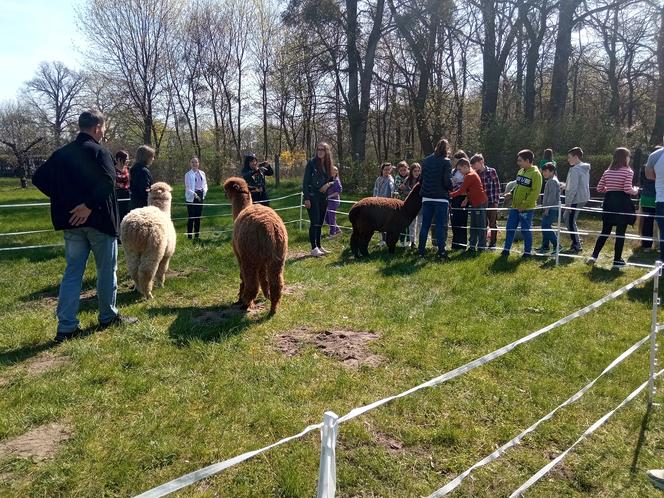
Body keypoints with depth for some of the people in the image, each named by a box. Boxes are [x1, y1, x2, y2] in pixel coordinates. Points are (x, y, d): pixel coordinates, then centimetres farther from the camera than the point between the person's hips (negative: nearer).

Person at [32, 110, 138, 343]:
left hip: (71, 222, 6)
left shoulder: (61, 153, 11)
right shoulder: (99, 152, -9)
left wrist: (63, 199, 10)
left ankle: (66, 327, 5)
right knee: (107, 270, 9)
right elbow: (108, 181, -26)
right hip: (99, 220, -6)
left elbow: (39, 178, 9)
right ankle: (108, 317, 22)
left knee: (72, 271, 8)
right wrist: (90, 205, -20)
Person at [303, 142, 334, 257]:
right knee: (314, 222, -9)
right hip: (312, 197, -6)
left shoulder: (327, 165, 10)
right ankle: (314, 249, -6)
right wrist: (306, 198, -16)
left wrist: (328, 184, -6)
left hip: (323, 197, 6)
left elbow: (332, 180, 18)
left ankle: (319, 246, 19)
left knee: (320, 223, 11)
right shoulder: (312, 162, -7)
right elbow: (305, 181, -9)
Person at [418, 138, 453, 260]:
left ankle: (421, 251, 12)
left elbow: (421, 179, 10)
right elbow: (447, 181, -13)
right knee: (441, 226, 1)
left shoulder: (426, 160, 8)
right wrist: (450, 188, 6)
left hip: (427, 197, 5)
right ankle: (441, 252, 1)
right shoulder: (446, 162, -8)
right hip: (441, 198, -5)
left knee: (425, 225, 9)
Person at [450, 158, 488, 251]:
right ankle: (472, 246, 17)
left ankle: (481, 246, 1)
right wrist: (467, 199, 5)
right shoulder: (472, 174, 15)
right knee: (473, 226, 12)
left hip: (480, 203, -10)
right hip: (474, 203, 10)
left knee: (481, 226, -4)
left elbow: (461, 191, -16)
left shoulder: (469, 176, -16)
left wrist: (450, 195, -8)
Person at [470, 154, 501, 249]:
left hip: (491, 202, -4)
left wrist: (496, 201, -9)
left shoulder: (491, 171, -7)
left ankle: (492, 243, 15)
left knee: (492, 224, 6)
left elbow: (497, 187, -6)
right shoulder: (476, 174, 5)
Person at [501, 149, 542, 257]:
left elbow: (535, 192, -17)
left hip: (526, 208, -7)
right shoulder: (520, 171, 11)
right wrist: (511, 194, 5)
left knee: (525, 230, 3)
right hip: (515, 206, 7)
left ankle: (527, 252, 15)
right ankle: (506, 249, 18)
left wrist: (524, 205, -19)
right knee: (510, 228, 9)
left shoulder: (535, 174, -13)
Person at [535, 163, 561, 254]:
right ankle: (545, 246, 20)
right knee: (545, 226, 13)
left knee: (546, 226, -14)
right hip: (548, 208, 11)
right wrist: (545, 207, 22)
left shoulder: (553, 181, -14)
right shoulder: (549, 181, 18)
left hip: (552, 209, -11)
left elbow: (552, 196, -20)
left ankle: (557, 246, -10)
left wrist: (547, 208, -21)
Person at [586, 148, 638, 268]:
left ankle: (594, 256, 4)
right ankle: (617, 260, 6)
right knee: (620, 232, 2)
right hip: (622, 202, -5)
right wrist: (635, 191, 5)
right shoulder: (628, 172, -7)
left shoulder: (607, 172, 8)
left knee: (605, 231, 12)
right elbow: (628, 189, -15)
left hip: (609, 201, 5)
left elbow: (599, 188, 9)